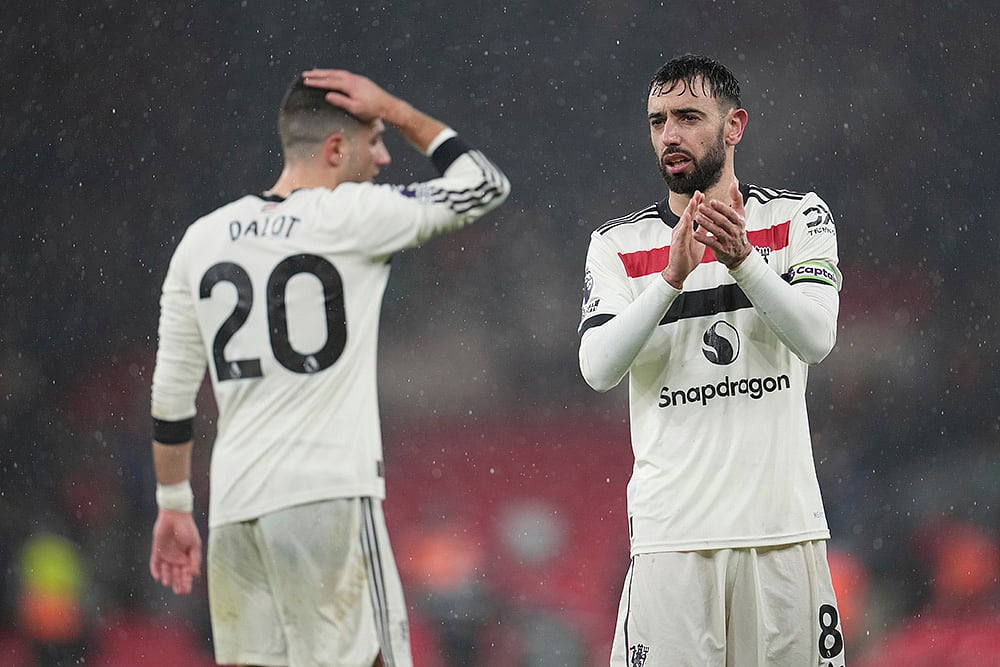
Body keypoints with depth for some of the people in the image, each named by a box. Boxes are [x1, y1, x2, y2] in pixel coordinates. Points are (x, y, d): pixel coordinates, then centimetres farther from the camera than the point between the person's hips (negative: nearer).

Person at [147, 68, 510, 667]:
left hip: (234, 505, 6)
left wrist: (174, 505, 23)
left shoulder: (203, 238, 11)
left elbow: (171, 393, 14)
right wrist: (396, 112, 13)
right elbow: (485, 184, 8)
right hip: (328, 493, -6)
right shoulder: (354, 217, -5)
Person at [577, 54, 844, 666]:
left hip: (782, 524, 0)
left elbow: (816, 339, -8)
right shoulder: (617, 245, 7)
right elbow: (599, 369, -7)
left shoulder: (799, 218, 6)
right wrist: (672, 276, -18)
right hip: (672, 530, 0)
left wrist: (742, 260, -22)